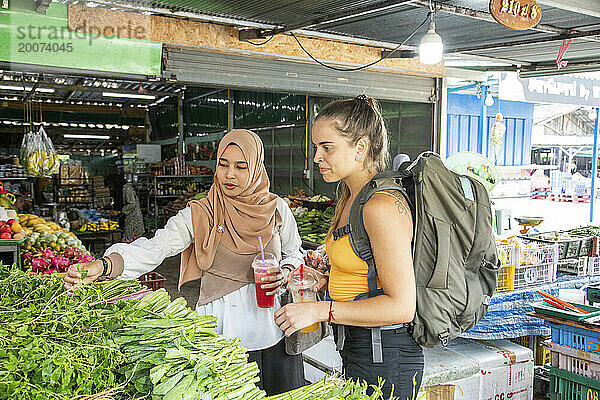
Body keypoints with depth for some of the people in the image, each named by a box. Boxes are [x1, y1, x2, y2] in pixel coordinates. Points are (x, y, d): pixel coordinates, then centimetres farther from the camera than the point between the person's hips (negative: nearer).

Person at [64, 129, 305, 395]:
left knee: (284, 393, 13)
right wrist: (101, 266, -35)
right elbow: (152, 249, -19)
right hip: (224, 331, -3)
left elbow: (294, 255, 13)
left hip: (275, 329, 3)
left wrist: (284, 275, -9)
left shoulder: (276, 208, 0)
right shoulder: (199, 216, -8)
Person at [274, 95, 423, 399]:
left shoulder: (382, 206, -23)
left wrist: (320, 310, -24)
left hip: (383, 361, -9)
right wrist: (326, 279, 3)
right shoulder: (350, 197, 7)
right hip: (356, 348, 9)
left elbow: (402, 306, -25)